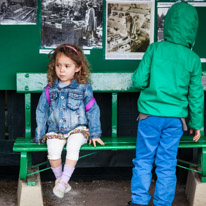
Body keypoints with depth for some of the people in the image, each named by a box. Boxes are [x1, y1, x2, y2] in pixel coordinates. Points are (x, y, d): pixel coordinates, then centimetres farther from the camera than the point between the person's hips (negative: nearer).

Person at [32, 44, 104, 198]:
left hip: (77, 129, -2)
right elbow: (42, 112, 11)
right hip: (55, 131, 2)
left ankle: (64, 181, -23)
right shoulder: (50, 89, 5)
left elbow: (93, 111, 5)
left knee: (73, 146, -31)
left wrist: (94, 134, 3)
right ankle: (59, 179, -4)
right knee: (53, 150, -25)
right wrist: (40, 135, 11)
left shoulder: (84, 88, -1)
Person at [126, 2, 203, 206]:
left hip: (150, 115, -1)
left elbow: (139, 80, -10)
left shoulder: (154, 49, -8)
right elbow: (196, 95, 1)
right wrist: (196, 124, 11)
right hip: (175, 118, 1)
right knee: (167, 165, 10)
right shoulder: (193, 59, -4)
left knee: (143, 160, 11)